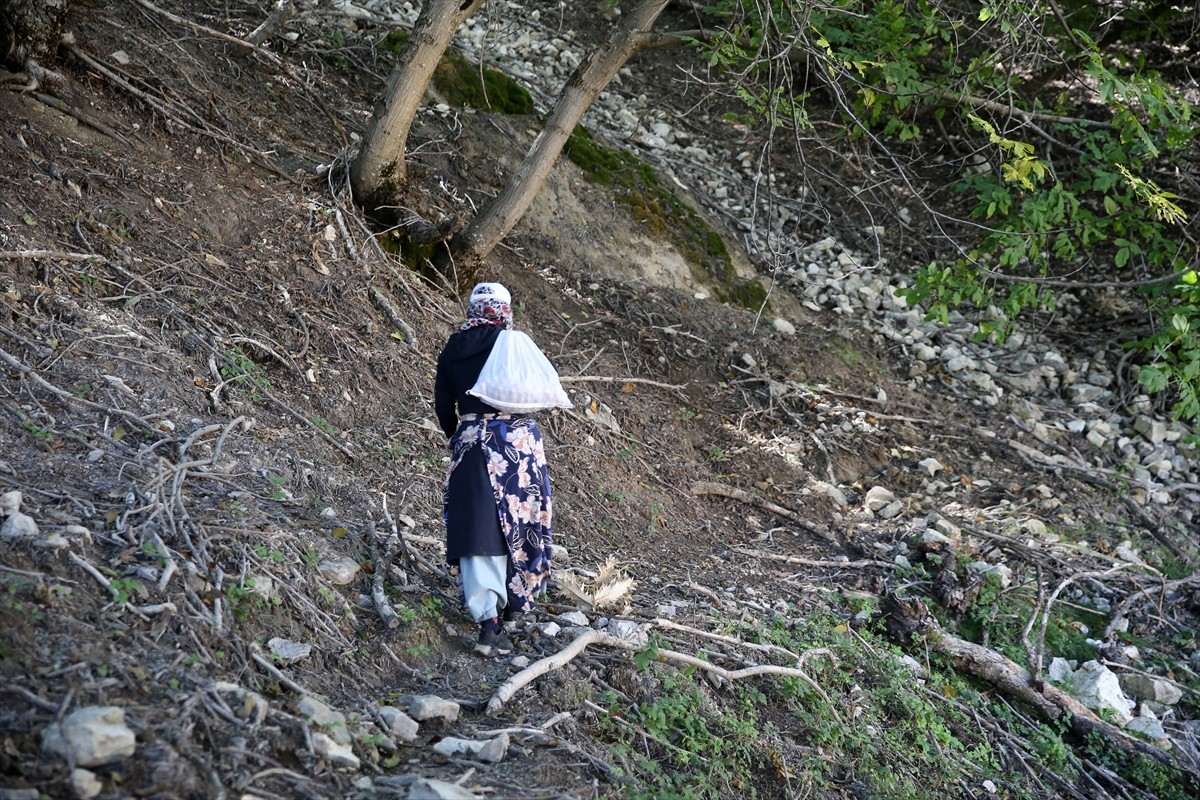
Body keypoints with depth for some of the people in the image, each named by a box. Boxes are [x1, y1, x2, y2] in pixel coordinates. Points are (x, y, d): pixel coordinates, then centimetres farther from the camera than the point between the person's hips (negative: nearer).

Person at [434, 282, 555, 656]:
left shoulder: (451, 351, 5)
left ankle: (489, 620, -9)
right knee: (517, 522, 15)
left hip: (470, 444, 2)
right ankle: (515, 600, 29)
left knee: (479, 528, -1)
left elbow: (443, 405, 8)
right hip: (516, 442, -2)